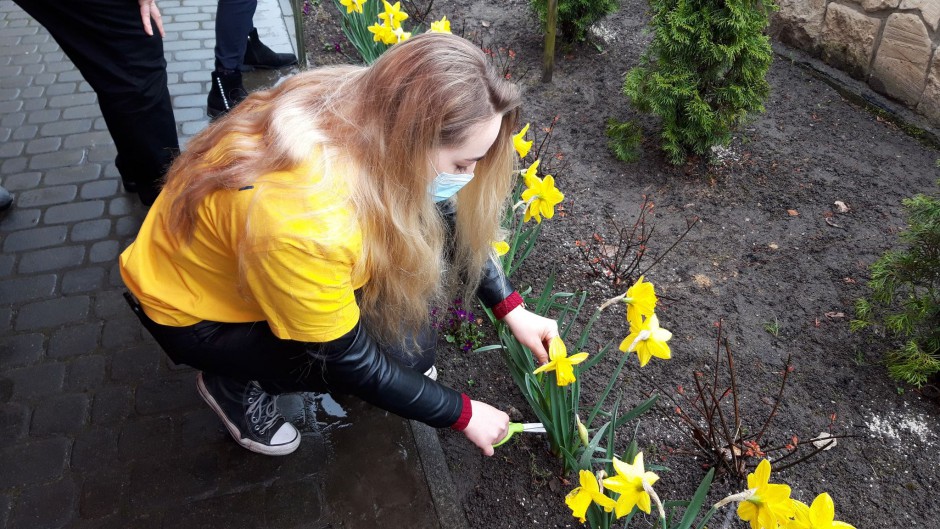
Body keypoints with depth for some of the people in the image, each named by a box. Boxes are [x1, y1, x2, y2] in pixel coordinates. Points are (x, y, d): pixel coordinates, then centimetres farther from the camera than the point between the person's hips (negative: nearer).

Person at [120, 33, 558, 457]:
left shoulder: (375, 112, -21)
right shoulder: (301, 220, -42)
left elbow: (449, 222, -3)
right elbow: (350, 360, -26)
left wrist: (511, 309, -7)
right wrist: (461, 414, -15)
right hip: (193, 305, -6)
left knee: (427, 240, -11)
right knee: (405, 350, -16)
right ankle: (235, 382, 3)